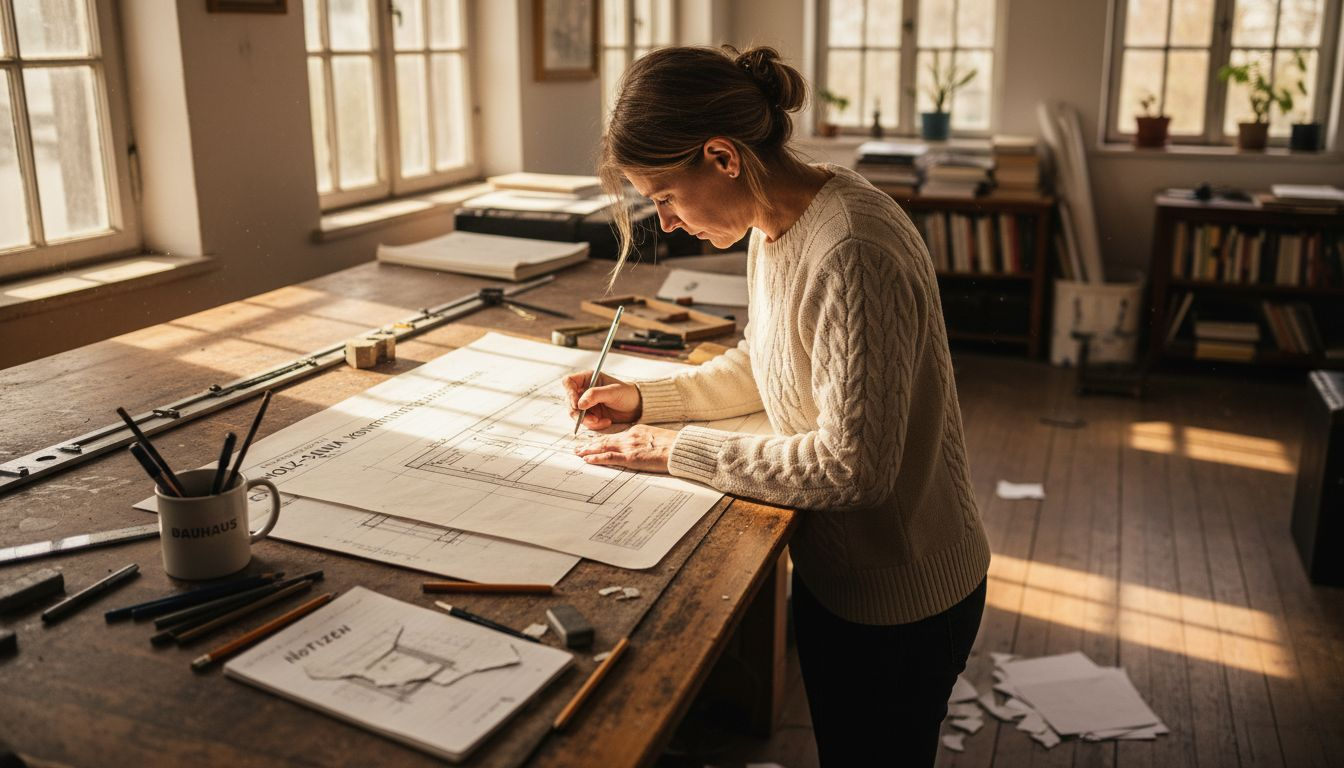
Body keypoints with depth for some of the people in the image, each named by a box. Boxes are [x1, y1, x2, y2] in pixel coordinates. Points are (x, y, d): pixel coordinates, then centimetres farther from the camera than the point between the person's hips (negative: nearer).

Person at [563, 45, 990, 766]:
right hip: (829, 566, 8)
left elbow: (856, 464, -31)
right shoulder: (775, 224, -1)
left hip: (899, 601, -8)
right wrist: (644, 398, 0)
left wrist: (678, 450, -22)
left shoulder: (851, 254, -32)